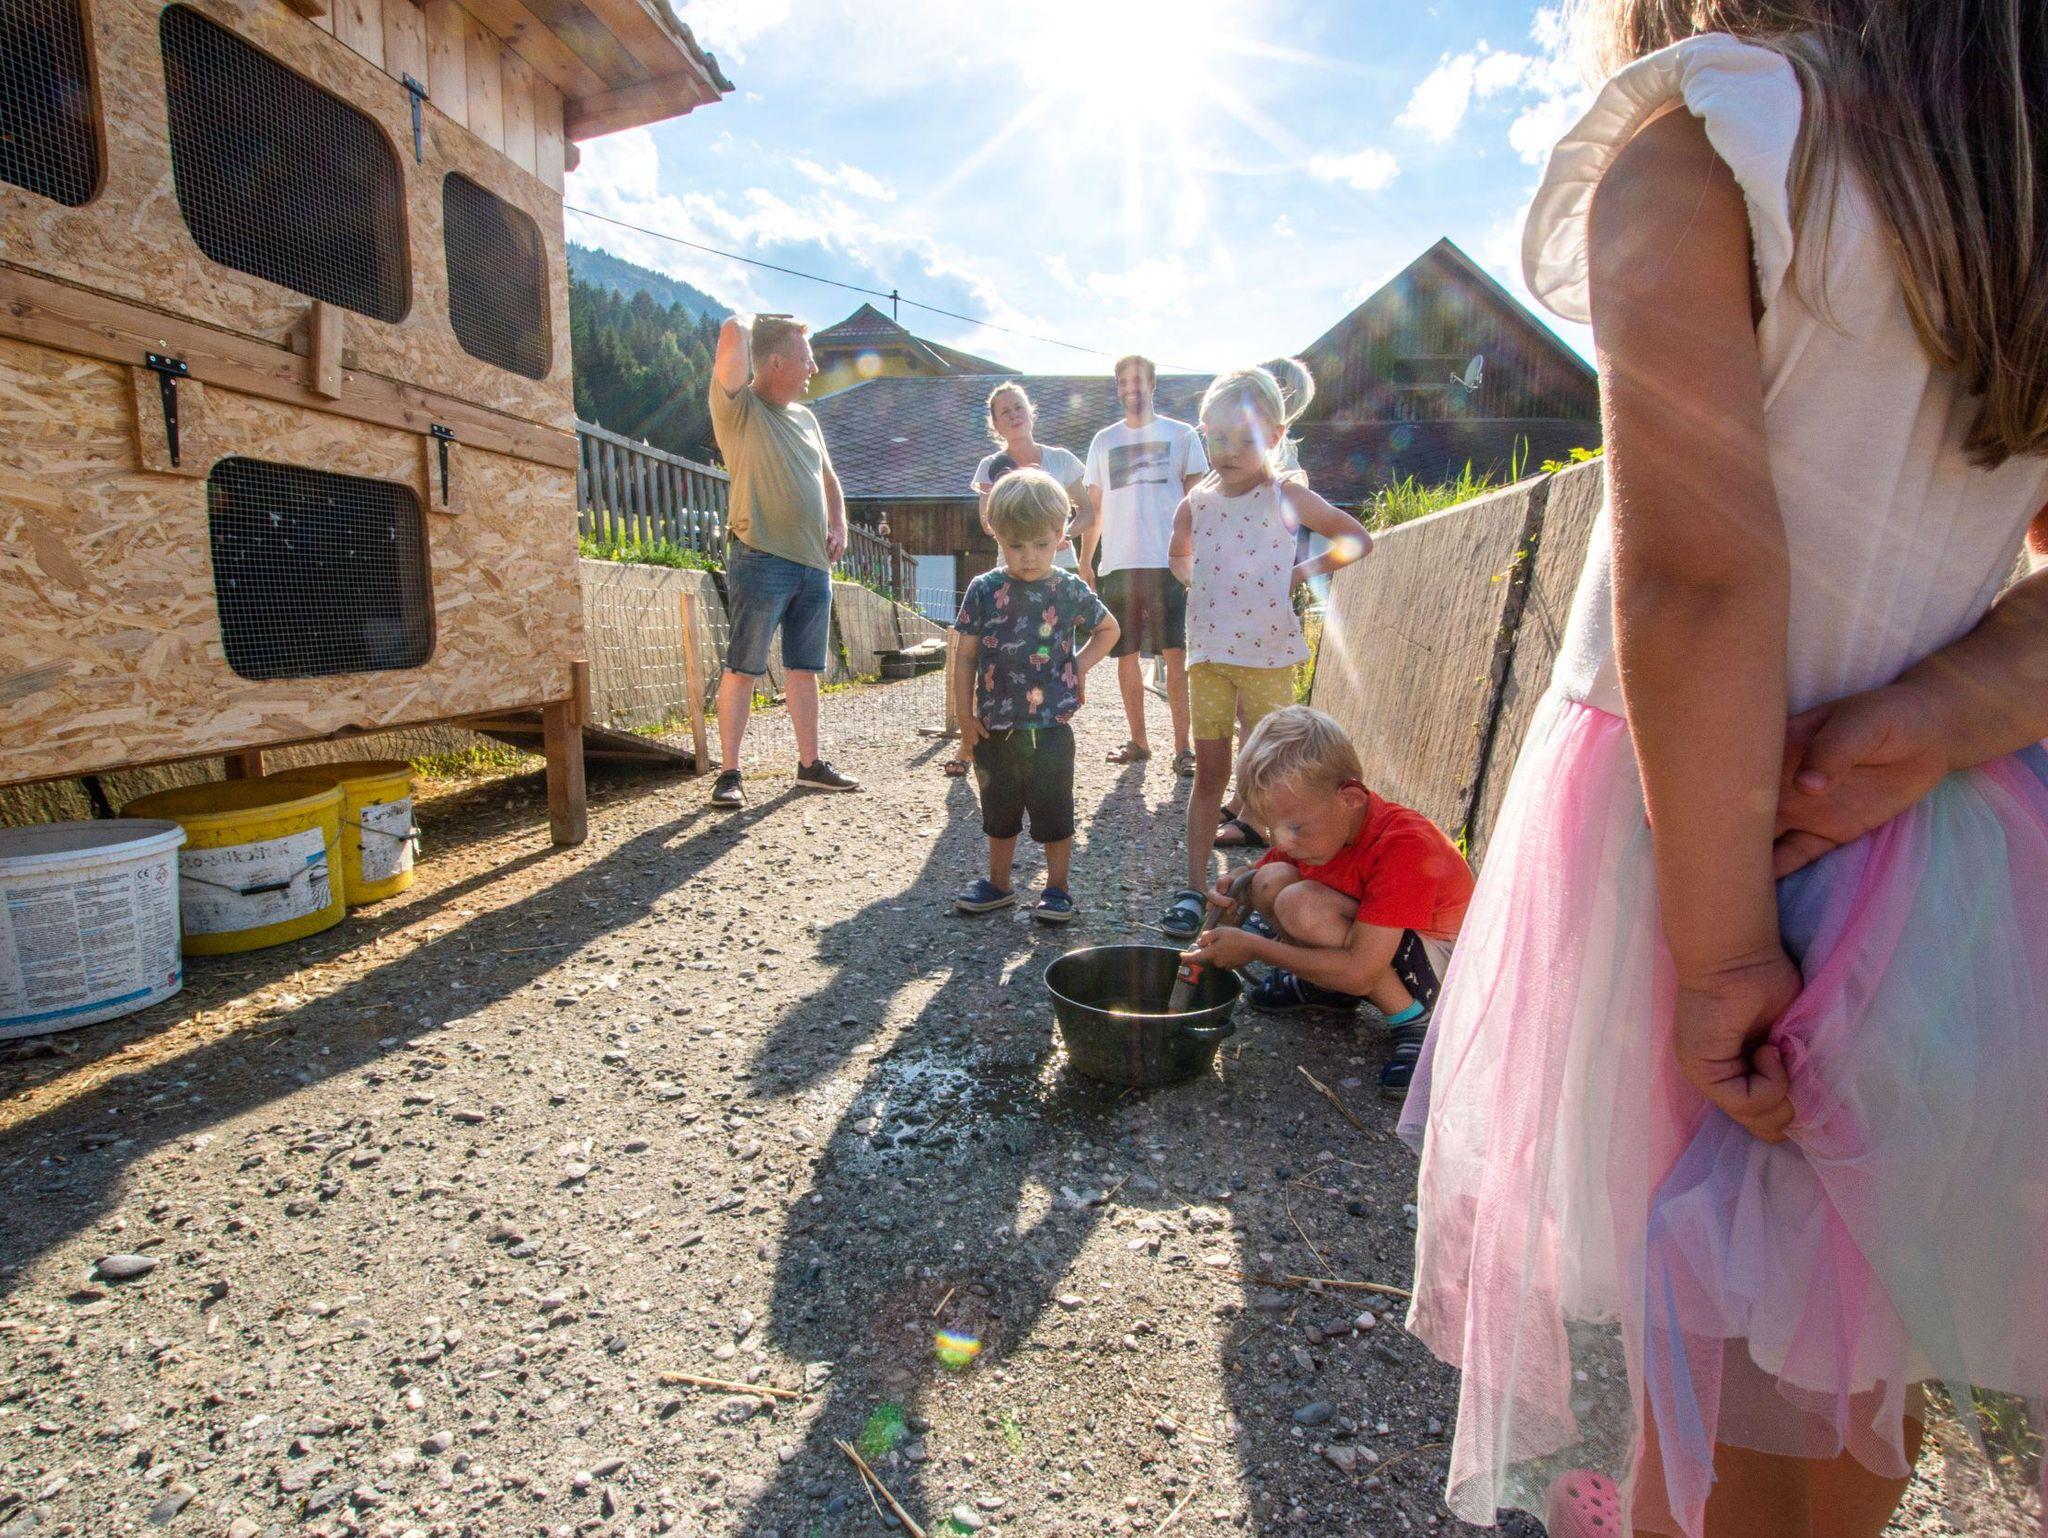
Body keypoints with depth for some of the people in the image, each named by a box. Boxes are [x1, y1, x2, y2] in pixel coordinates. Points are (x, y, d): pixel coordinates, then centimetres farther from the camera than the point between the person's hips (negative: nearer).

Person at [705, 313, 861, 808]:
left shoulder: (805, 418, 19)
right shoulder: (739, 407, -3)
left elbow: (828, 478, 28)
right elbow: (733, 334, -18)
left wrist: (838, 525, 10)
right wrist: (747, 324, 6)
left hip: (814, 563, 7)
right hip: (762, 558, -7)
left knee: (805, 669, 11)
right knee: (743, 668, -6)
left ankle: (810, 765, 20)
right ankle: (729, 773, 0)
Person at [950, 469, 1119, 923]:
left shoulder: (1070, 590, -4)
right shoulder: (984, 590, -3)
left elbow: (1109, 630, 13)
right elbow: (966, 657, 1)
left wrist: (1079, 664, -1)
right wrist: (966, 716, -1)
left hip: (1050, 727, -2)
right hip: (995, 727, 2)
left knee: (1054, 813, 7)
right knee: (999, 811, 17)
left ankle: (1056, 889, 23)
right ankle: (998, 884, 33)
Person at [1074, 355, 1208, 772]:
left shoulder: (1181, 435, 7)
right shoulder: (1104, 441, 15)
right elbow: (1095, 508, 17)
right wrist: (1084, 563, 10)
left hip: (1168, 562, -3)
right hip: (1117, 565, 3)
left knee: (1176, 655, -7)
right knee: (1126, 655, 6)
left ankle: (1182, 747, -3)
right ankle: (1138, 741, 18)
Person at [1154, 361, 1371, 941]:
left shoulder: (1287, 498, -3)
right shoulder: (1195, 505, 4)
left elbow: (1358, 539, 6)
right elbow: (1179, 557, 24)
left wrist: (1307, 570, -4)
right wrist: (1200, 582, 7)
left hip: (1267, 656, -2)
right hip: (1208, 654, 2)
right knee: (1209, 772, 7)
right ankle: (1194, 886, 12)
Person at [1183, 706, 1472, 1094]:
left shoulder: (1402, 847, -33)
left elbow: (1361, 974, -35)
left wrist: (1254, 947, -31)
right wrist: (1238, 885, -23)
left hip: (1443, 959, -7)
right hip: (1370, 938, 7)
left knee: (1302, 905, -30)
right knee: (1272, 881, -17)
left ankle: (1412, 1019, -14)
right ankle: (1328, 986, 7)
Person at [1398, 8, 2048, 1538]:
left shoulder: (1704, 131, -11)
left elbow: (1698, 573, -23)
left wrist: (1720, 949, -19)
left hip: (1691, 817, -6)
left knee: (1706, 1374, 12)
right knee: (1863, 1350, 26)